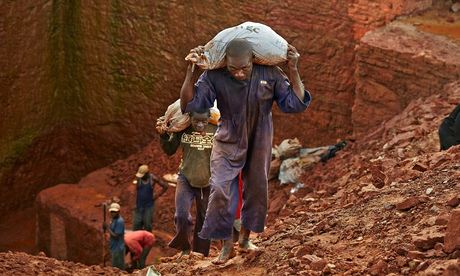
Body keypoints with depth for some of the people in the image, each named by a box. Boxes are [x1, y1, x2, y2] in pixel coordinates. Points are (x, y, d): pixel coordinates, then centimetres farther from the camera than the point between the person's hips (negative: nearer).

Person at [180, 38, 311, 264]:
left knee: (256, 190, 14)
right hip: (228, 143, -2)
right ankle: (227, 245, 5)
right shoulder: (214, 77, -23)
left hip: (259, 145, 2)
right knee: (221, 191, -11)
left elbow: (296, 103, -15)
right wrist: (190, 71, -37)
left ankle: (245, 238, 36)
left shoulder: (270, 75, -19)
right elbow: (188, 104, -27)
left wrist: (293, 71, -25)